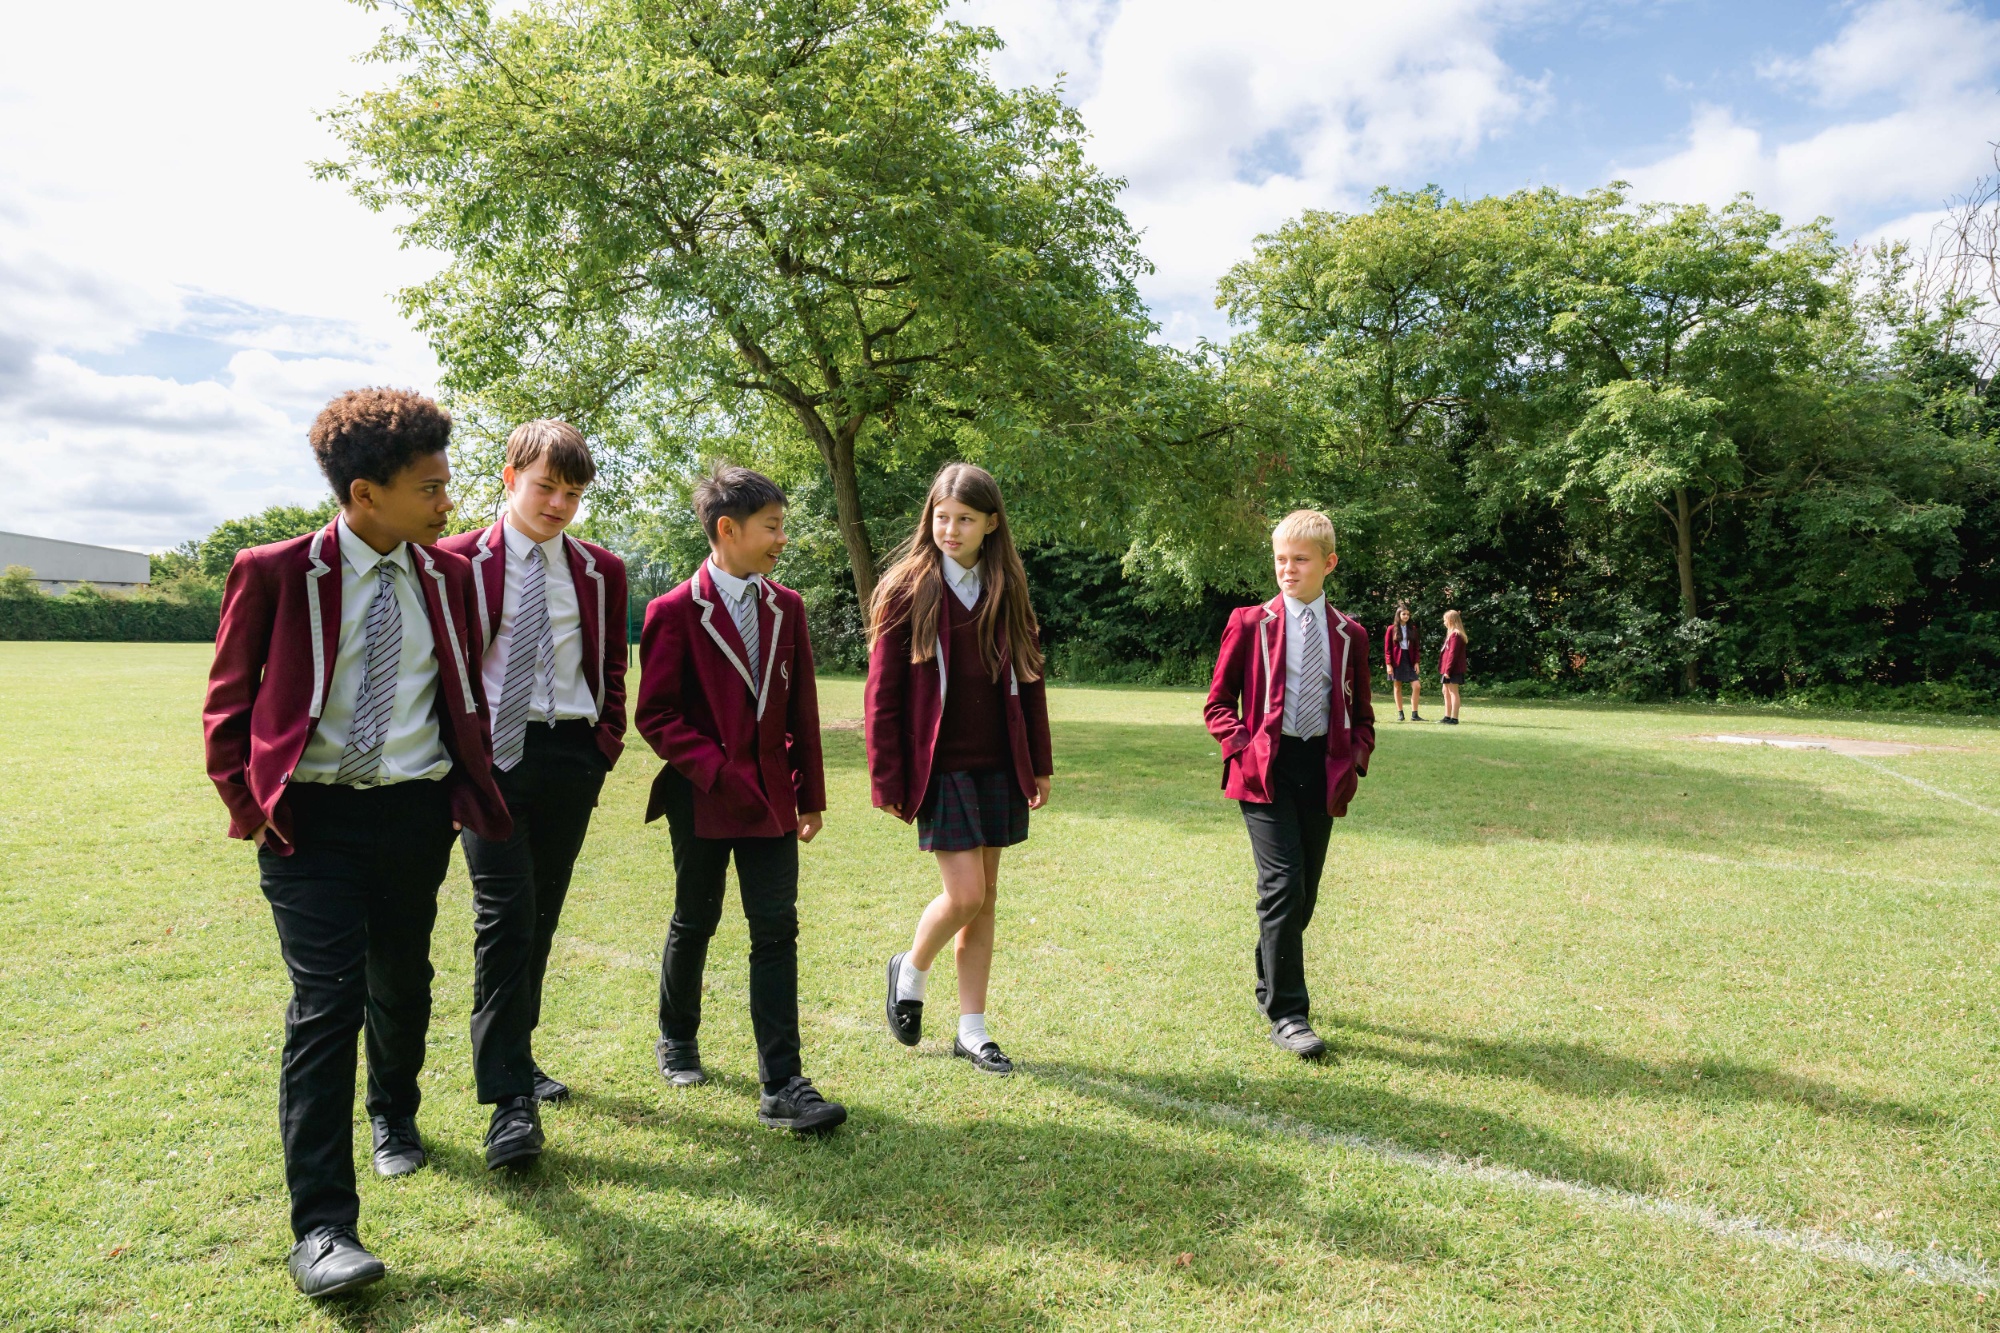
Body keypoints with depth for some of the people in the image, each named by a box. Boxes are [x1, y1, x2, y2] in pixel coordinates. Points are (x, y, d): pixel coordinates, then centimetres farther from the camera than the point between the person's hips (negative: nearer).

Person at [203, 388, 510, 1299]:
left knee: (403, 984, 16)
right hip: (310, 817, -3)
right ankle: (321, 1229, -1)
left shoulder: (448, 576, 5)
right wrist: (251, 803, -5)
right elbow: (227, 703, 3)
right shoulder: (273, 572, -6)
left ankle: (394, 1115, 45)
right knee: (326, 1002, -9)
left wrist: (469, 789, 11)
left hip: (416, 812, 4)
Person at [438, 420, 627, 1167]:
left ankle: (515, 1055, 30)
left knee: (542, 916, 12)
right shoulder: (459, 562, 0)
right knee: (505, 914, -10)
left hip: (572, 757, 4)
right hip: (491, 753, -3)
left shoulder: (600, 572, 10)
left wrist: (606, 745, 6)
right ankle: (509, 1100, -6)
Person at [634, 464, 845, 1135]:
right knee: (694, 923, 15)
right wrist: (715, 768, -18)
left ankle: (782, 1087, 3)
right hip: (703, 798, -3)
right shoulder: (675, 612, -9)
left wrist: (810, 794, 9)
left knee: (777, 931, -1)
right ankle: (678, 1040, 40)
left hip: (771, 797, 3)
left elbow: (801, 709, 9)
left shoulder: (787, 607, 5)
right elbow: (655, 715, -9)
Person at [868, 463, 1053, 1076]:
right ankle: (910, 970, 21)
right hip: (938, 767, -4)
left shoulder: (1007, 592, 6)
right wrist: (887, 778, -8)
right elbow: (883, 692, -6)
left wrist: (1039, 763, 10)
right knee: (965, 893, -9)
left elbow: (1028, 680, 11)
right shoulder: (906, 589, -6)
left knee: (984, 898, 9)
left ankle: (971, 1029, 21)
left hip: (997, 766, 4)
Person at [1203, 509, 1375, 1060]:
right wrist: (1242, 748, -9)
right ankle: (1287, 1013, -4)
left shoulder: (1349, 634, 10)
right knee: (1283, 885, -13)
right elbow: (1219, 702, 6)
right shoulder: (1250, 623, 2)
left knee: (1305, 892, 11)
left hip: (1323, 771, 4)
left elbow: (1361, 714, 19)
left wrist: (1354, 759, 2)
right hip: (1266, 769, -3)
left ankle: (1271, 985, 33)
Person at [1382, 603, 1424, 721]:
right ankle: (1400, 714, 12)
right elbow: (1387, 648, -2)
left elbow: (1417, 647, 8)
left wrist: (1417, 662, -1)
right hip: (1396, 661, -2)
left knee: (1417, 686, -9)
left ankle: (1414, 714, -5)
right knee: (1397, 688, 3)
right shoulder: (1391, 629, -1)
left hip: (1409, 660, 2)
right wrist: (1388, 664, -9)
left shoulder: (1412, 629, 8)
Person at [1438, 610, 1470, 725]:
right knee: (1446, 691, 17)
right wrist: (1445, 669, 16)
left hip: (1454, 669, -11)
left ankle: (1454, 718, -5)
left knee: (1453, 692, -7)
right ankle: (1447, 717, 25)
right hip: (1449, 669, 11)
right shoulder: (1452, 634, 15)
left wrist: (1448, 669, -21)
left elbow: (1453, 654, -21)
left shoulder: (1455, 635, -16)